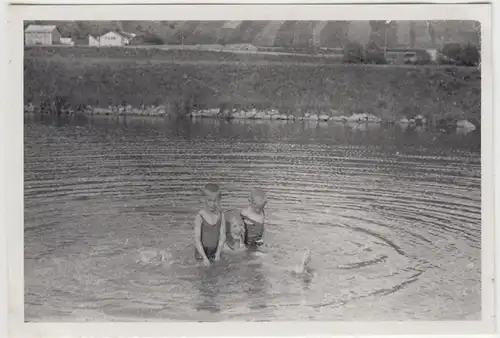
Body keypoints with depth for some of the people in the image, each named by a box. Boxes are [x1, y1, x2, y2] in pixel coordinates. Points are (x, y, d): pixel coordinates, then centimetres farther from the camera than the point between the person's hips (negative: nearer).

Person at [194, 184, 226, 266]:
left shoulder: (221, 215, -10)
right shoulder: (200, 217, -20)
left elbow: (222, 236, -9)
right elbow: (197, 239, -20)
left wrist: (218, 253, -20)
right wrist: (204, 257, -27)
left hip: (215, 251, 3)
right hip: (201, 251, -3)